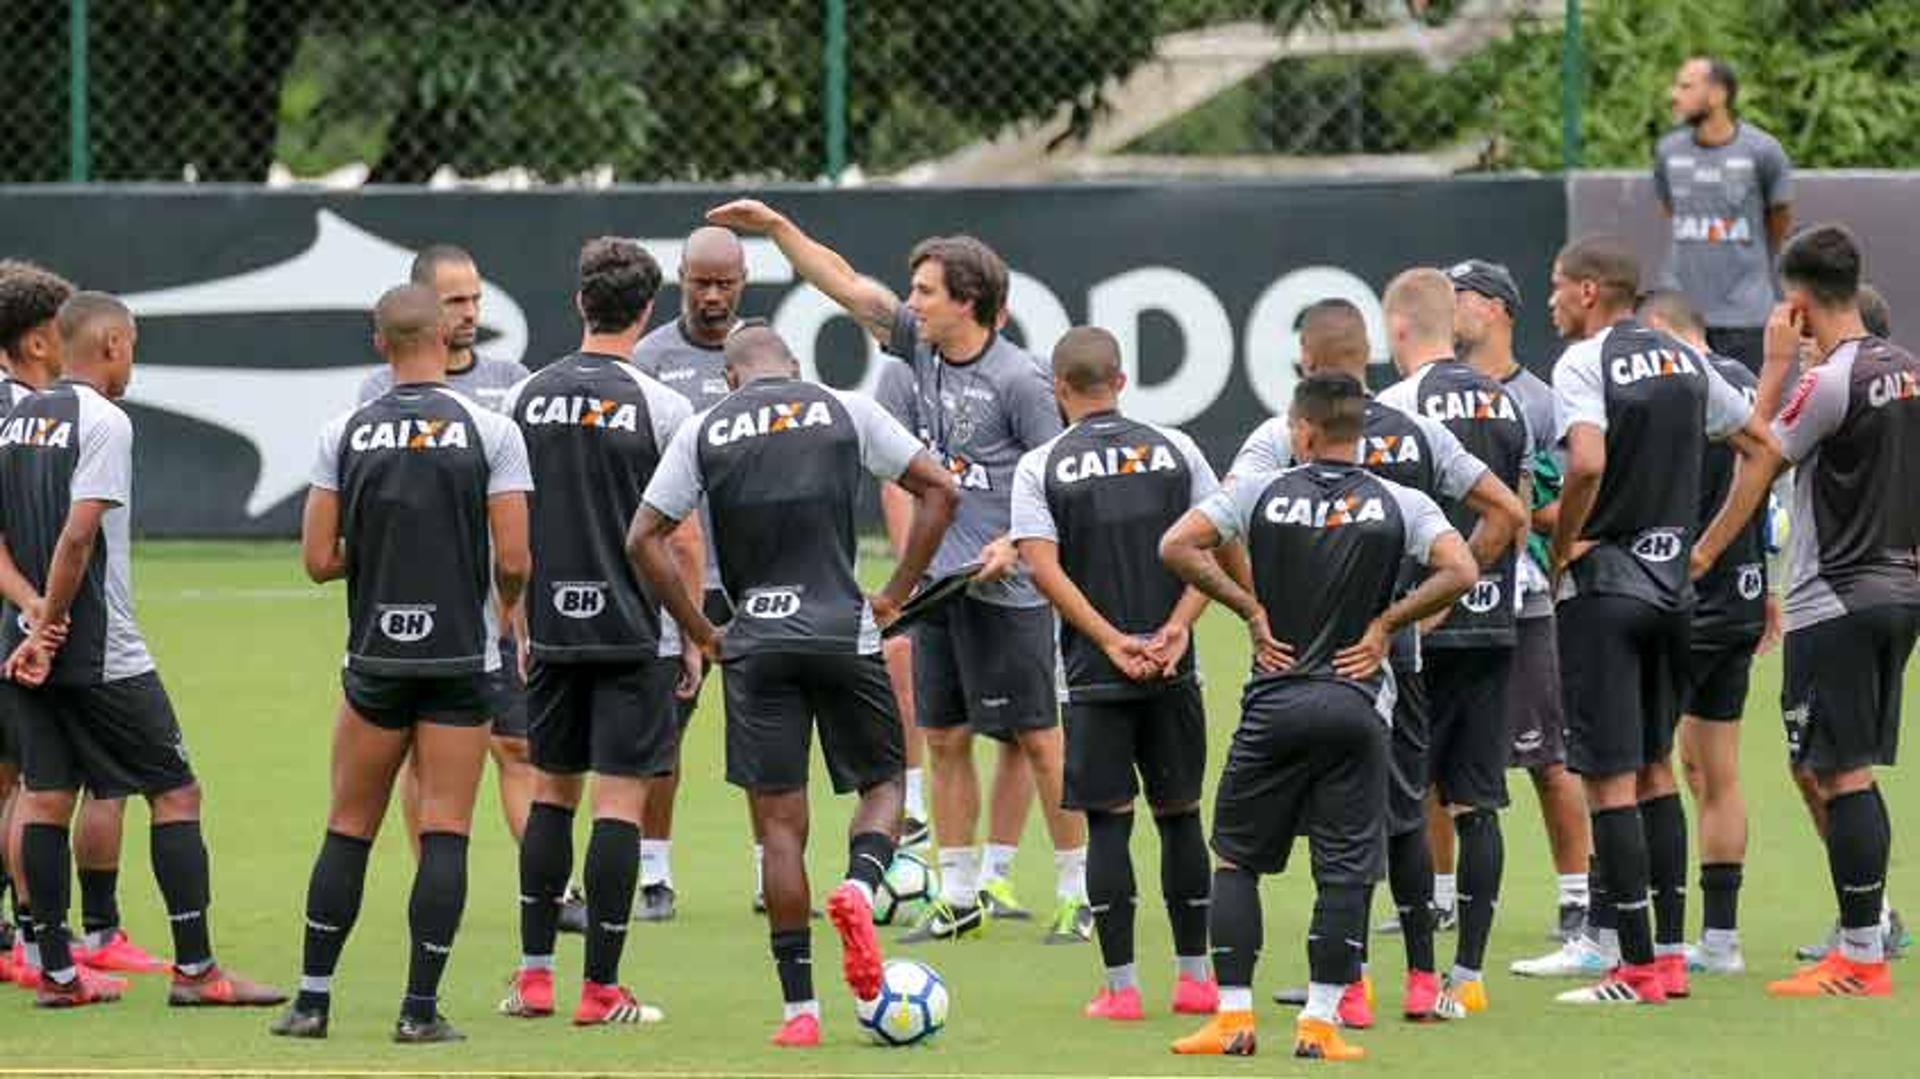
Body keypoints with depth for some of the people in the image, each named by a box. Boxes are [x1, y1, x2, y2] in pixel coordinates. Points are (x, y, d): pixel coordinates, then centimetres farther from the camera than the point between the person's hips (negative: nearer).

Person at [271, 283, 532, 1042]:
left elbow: (319, 560, -1)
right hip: (461, 659, -2)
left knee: (348, 829, 10)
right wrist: (509, 606, 12)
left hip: (375, 659, 2)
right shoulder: (490, 432, -7)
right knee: (445, 832, 1)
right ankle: (420, 1009, -2)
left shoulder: (345, 435, -1)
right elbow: (513, 560, -10)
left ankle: (313, 1000, 10)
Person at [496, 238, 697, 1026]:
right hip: (636, 631, -4)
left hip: (552, 628, 4)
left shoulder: (527, 398, 3)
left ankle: (534, 975, 15)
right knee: (621, 799, -2)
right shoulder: (660, 408, -8)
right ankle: (601, 990, -3)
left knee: (551, 790, 15)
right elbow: (682, 538, -7)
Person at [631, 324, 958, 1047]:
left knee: (779, 824, 3)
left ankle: (798, 1008, 0)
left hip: (756, 642, 0)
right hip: (843, 630, 0)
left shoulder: (704, 432, 8)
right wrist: (895, 595, 10)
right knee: (882, 784, 16)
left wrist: (700, 633, 10)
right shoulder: (845, 411, 8)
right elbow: (939, 491, 6)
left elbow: (644, 538, 4)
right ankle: (860, 887, -17)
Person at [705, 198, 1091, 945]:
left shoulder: (1018, 380, -12)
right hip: (936, 578, 7)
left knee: (1037, 741, -3)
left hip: (1006, 588, -7)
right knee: (944, 740, 8)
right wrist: (775, 227, 11)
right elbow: (846, 286, 13)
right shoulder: (921, 345, 7)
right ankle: (959, 897, 15)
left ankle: (1077, 895, 4)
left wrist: (1015, 545, -21)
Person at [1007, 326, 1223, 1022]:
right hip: (1173, 672, 2)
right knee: (1180, 814, 12)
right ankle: (1195, 978, 14)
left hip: (1094, 673, -2)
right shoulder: (1173, 450, 6)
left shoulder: (1041, 466, -1)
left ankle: (1120, 985, -1)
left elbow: (1044, 567, -11)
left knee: (1108, 822, 2)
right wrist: (1177, 626, -7)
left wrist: (1111, 641, -11)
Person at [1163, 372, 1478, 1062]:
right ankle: (1319, 1023, -3)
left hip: (1273, 702, 0)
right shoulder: (1400, 505, 0)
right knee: (1345, 871, 3)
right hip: (1356, 707, 0)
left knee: (1236, 857, 11)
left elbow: (1177, 547, -7)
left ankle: (1233, 1017, 6)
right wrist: (1386, 622, -2)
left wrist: (1250, 608, 0)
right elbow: (1460, 572, -12)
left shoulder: (1260, 493, 0)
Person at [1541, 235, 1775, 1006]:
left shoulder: (1583, 364, -12)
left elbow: (1588, 462, -28)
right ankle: (1671, 953, 16)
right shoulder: (1684, 362, 10)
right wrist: (1706, 538, 20)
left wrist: (1562, 544, -13)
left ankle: (1636, 966, -5)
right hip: (1671, 581, 7)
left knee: (1609, 778, -4)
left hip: (1603, 586, -7)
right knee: (1654, 769, 16)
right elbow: (1762, 445, 18)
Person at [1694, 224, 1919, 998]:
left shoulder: (1830, 382, -16)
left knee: (1840, 774, -5)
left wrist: (1775, 365, 1)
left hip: (1836, 601, -8)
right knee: (1854, 773, 13)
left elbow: (1757, 466, -7)